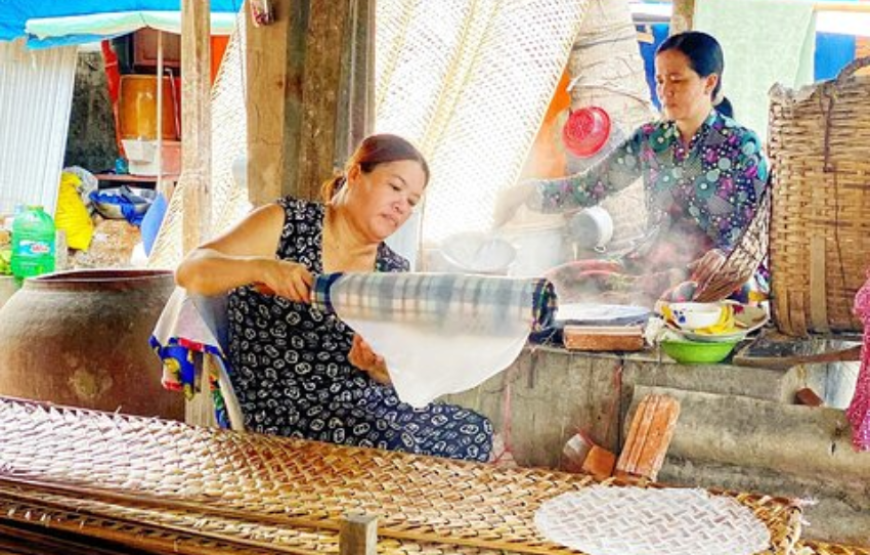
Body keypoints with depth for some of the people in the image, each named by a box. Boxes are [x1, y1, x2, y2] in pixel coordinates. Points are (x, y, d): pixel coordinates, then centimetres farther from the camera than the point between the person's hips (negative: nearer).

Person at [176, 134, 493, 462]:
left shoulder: (395, 273, 10)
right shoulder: (285, 223, -2)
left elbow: (392, 374, 10)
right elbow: (190, 271, -10)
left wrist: (379, 367, -15)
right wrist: (261, 267, -29)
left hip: (365, 402, 6)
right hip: (283, 411, -5)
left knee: (475, 431, -14)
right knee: (405, 446, -28)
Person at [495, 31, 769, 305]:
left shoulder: (741, 145, -3)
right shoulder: (650, 140, 10)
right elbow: (587, 186, 5)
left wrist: (725, 254, -27)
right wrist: (528, 191, -12)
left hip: (708, 273, -4)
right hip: (650, 263, 5)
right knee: (558, 281, -15)